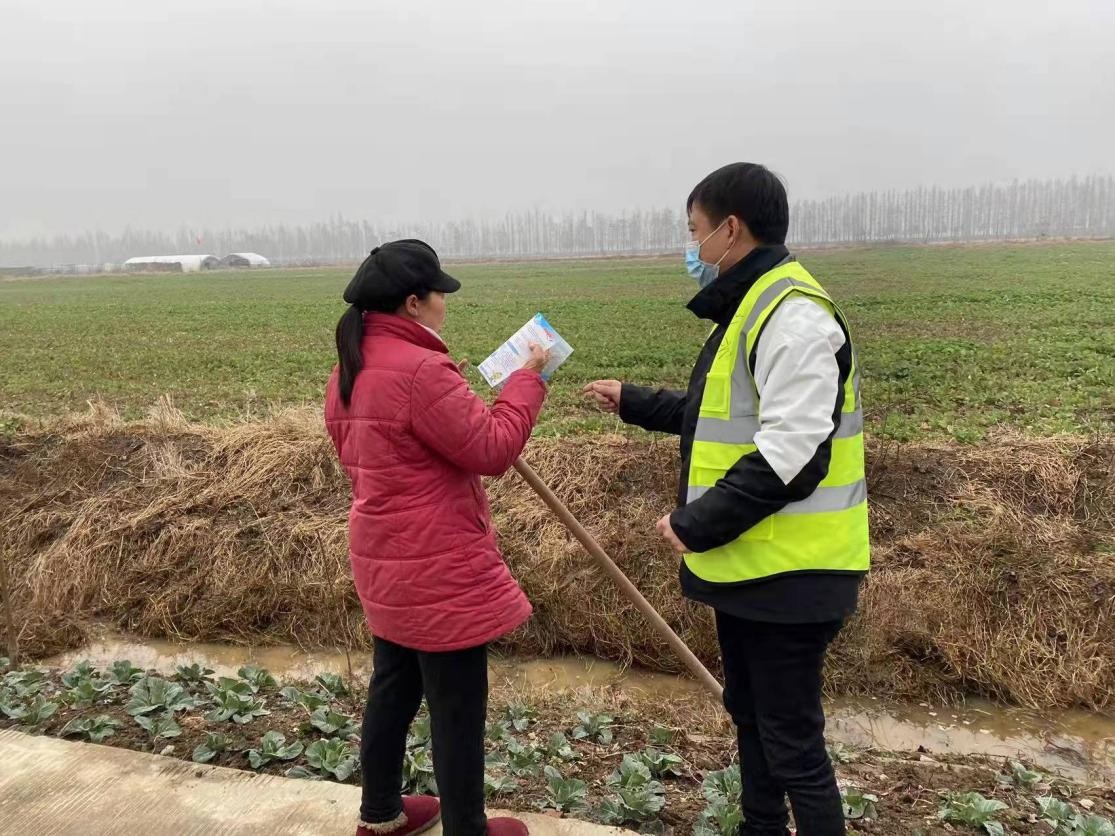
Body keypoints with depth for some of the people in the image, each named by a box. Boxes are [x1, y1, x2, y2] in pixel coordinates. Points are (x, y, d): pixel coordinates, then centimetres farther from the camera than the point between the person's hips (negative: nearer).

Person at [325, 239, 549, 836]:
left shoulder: (350, 370, 7)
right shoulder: (420, 370, -24)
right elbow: (492, 449, -21)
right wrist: (526, 380, -9)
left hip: (387, 562, 10)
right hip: (437, 569, -10)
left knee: (393, 686, 23)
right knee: (457, 706, 6)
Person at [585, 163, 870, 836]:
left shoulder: (791, 313, -19)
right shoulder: (749, 307, 14)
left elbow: (791, 452, -27)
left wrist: (696, 525, -20)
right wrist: (632, 403, 25)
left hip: (788, 575, -11)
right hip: (748, 567, 11)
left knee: (791, 742, 2)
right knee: (750, 716, 23)